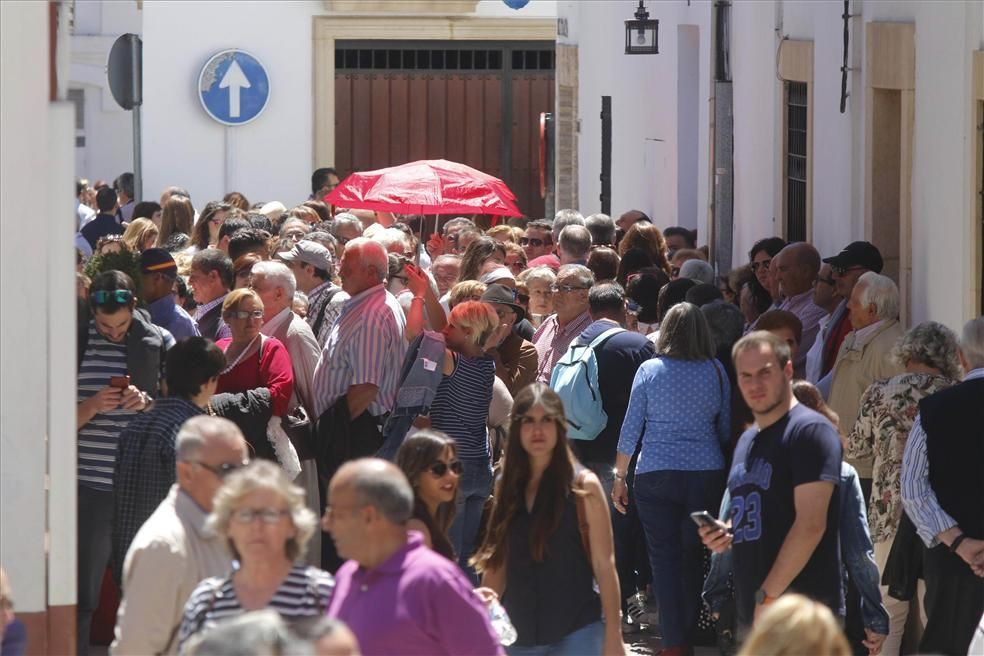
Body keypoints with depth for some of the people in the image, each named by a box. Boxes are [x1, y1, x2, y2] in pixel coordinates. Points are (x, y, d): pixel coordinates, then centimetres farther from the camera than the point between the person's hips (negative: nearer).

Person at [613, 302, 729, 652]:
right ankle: (689, 637, 17)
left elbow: (630, 429, -1)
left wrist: (619, 476, 7)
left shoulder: (650, 370, -3)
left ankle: (674, 642, -2)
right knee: (694, 557, 12)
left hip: (656, 476, -2)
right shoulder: (716, 372, 2)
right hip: (706, 475, 2)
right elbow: (726, 429, 9)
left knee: (665, 559, 2)